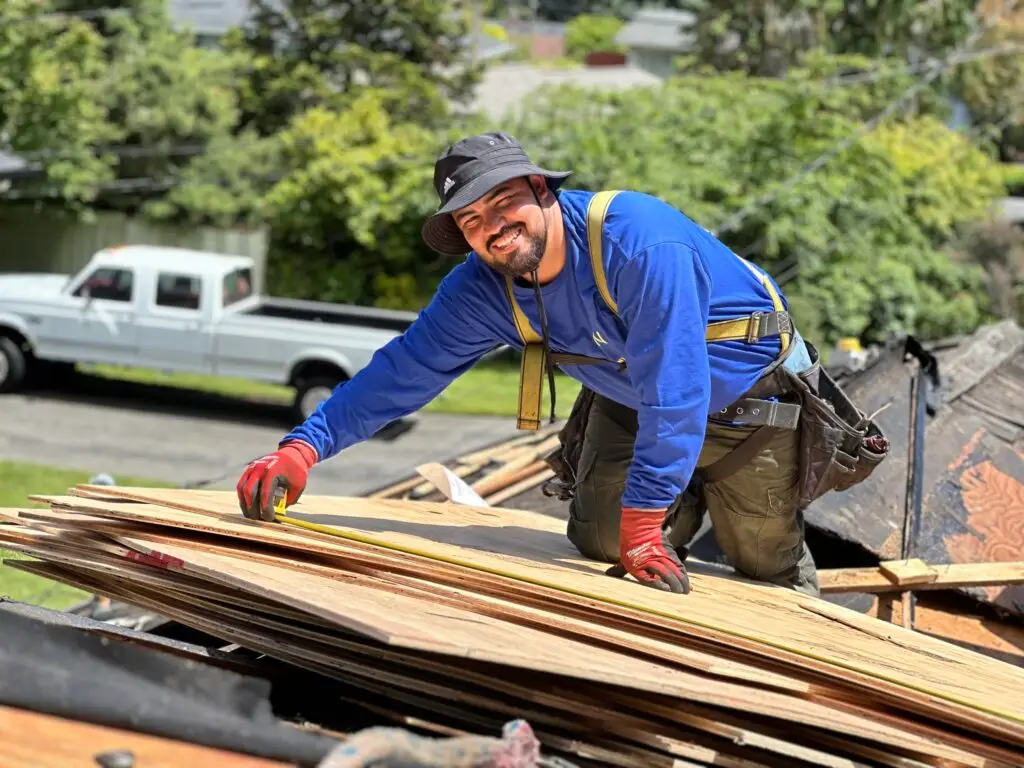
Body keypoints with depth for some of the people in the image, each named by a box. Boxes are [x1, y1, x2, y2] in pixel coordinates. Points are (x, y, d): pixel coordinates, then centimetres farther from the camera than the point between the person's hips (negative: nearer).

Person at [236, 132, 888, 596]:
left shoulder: (638, 240, -40)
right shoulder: (482, 289, -20)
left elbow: (672, 391, -41)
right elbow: (402, 372, -19)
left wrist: (644, 525, -39)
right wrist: (303, 447, -32)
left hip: (749, 394, -5)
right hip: (630, 401, 5)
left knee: (764, 562, 4)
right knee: (599, 541, 3)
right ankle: (687, 501, 30)